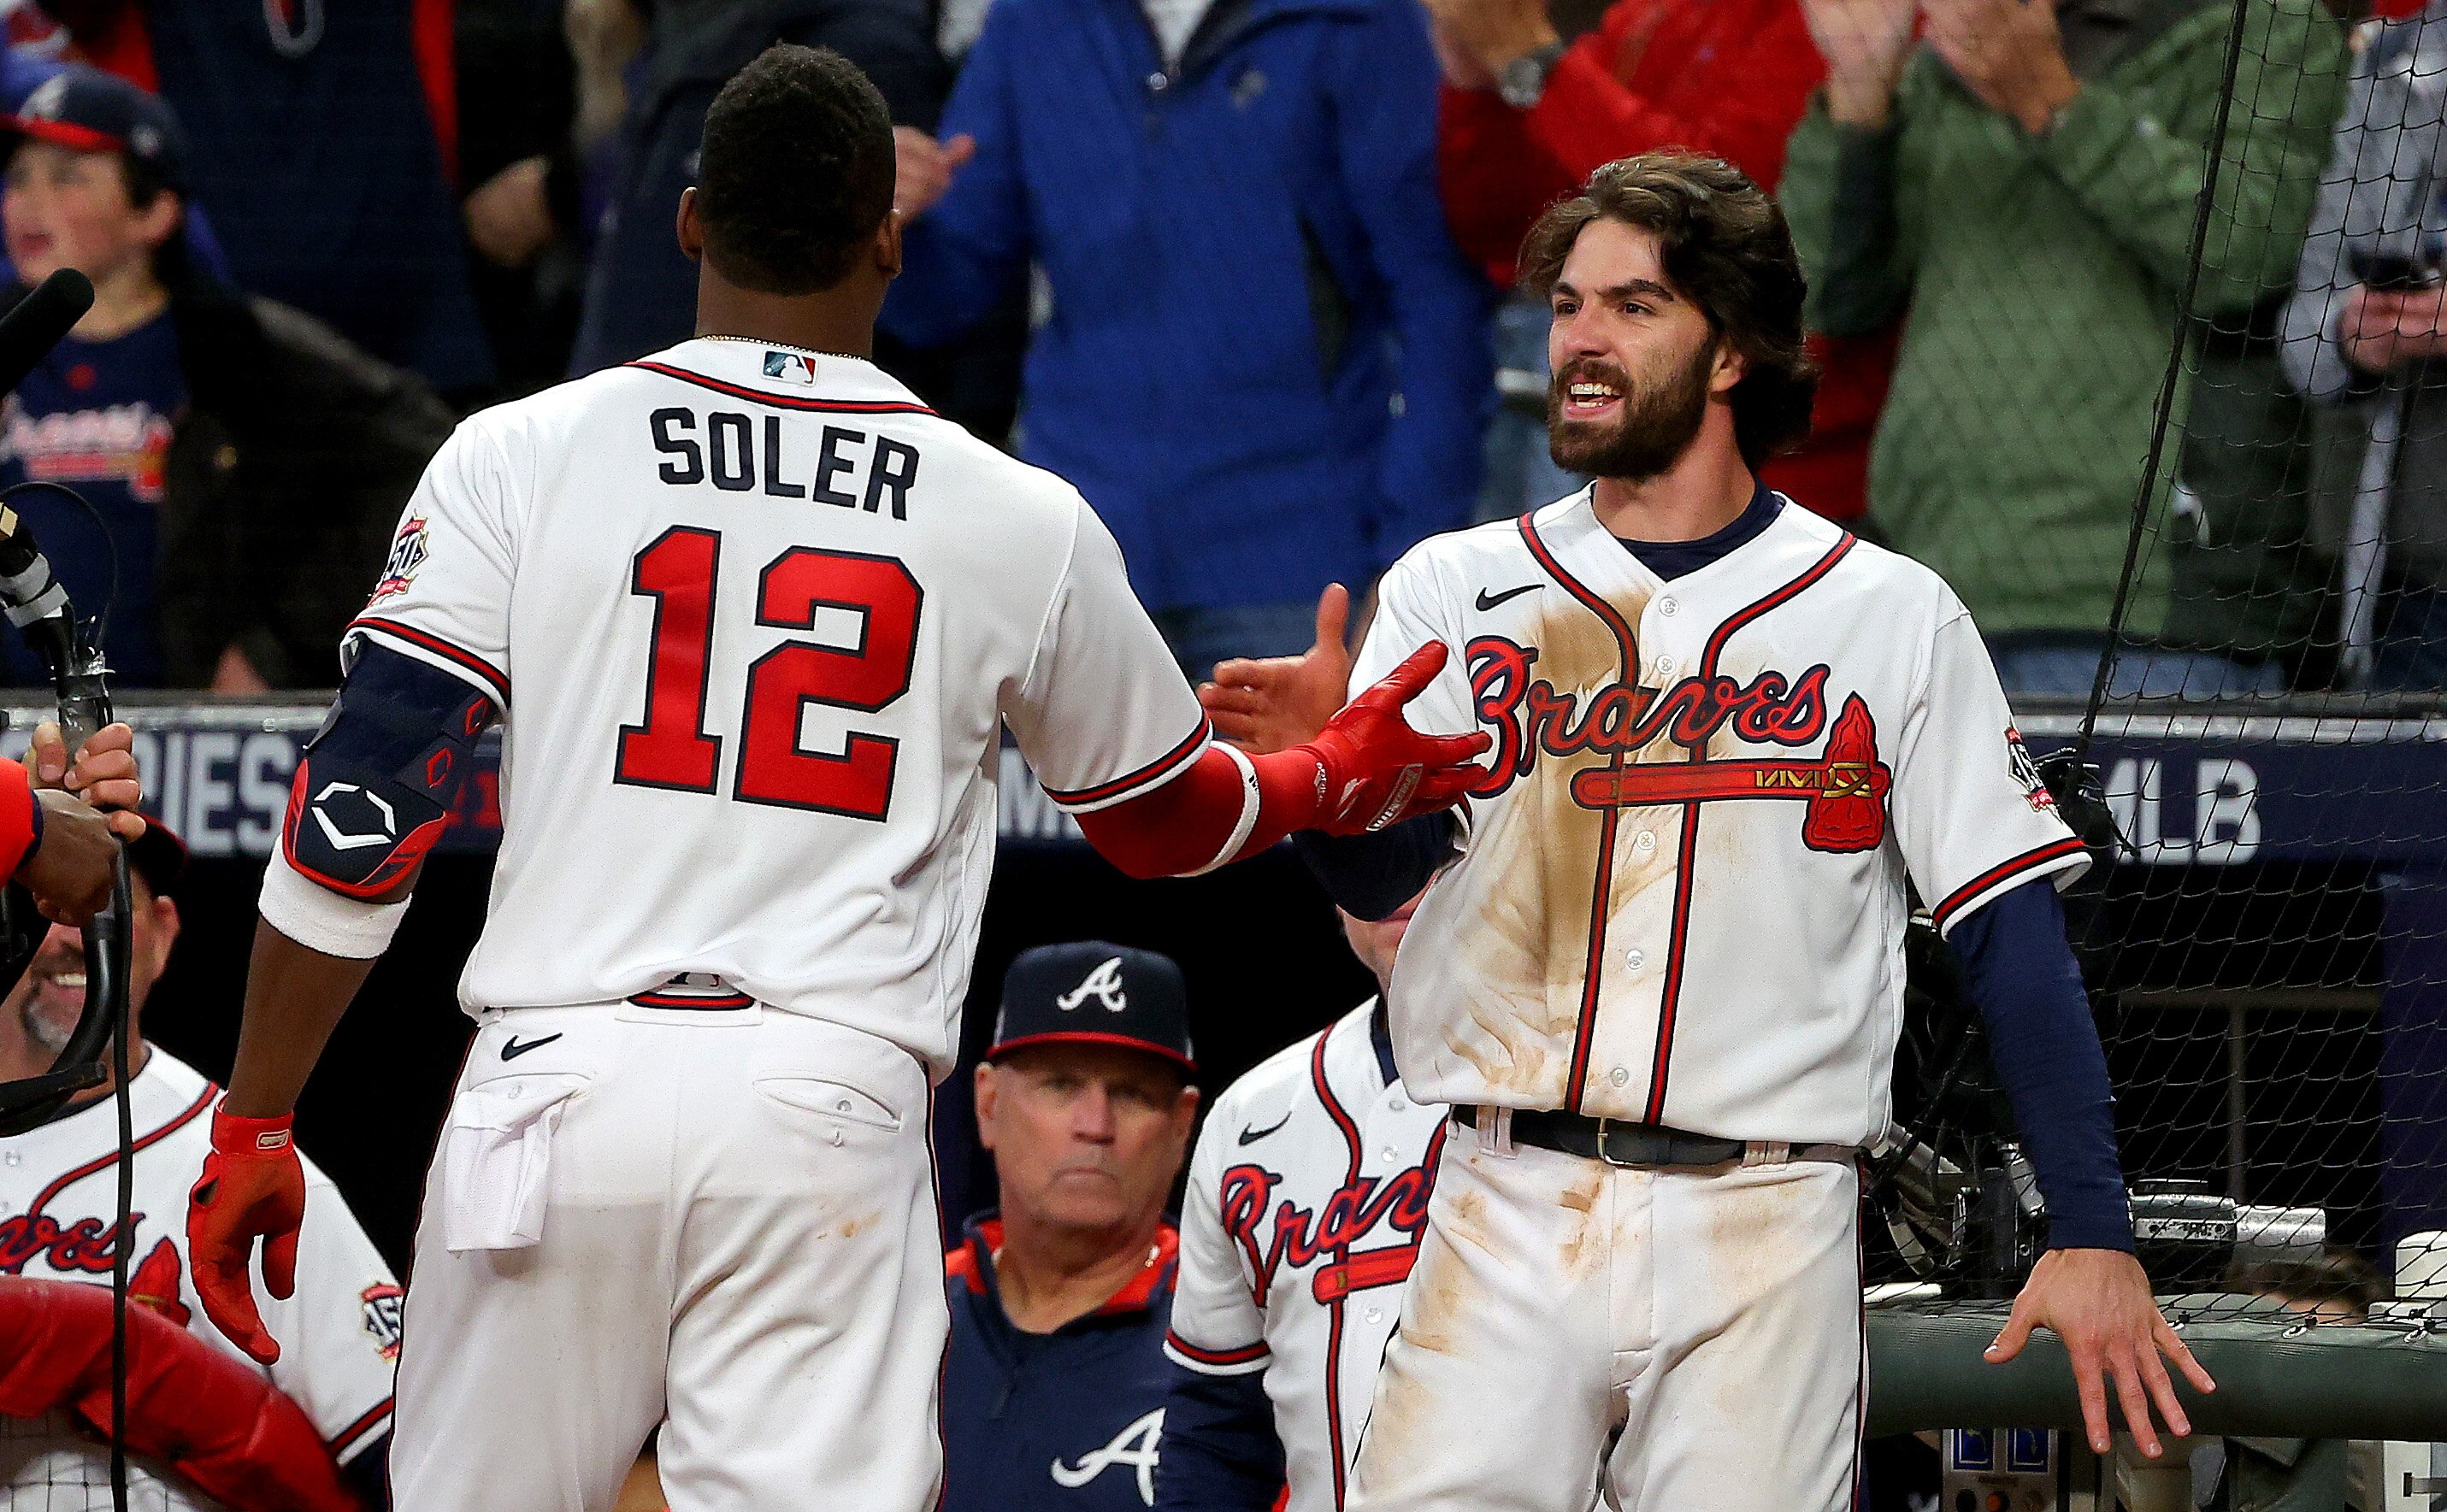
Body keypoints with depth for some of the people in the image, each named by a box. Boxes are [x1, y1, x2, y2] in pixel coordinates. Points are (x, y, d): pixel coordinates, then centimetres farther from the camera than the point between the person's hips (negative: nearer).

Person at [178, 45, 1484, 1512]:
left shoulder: (519, 458, 4)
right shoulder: (1024, 522, 8)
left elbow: (360, 812, 0)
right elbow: (1163, 824, 24)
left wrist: (256, 1123, 6)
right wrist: (1337, 781, 45)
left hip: (561, 1077, 0)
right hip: (830, 1103, 0)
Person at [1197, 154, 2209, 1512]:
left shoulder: (1891, 619, 6)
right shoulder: (1456, 592, 10)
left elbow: (2015, 938, 3)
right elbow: (1382, 875, -3)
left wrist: (2093, 1239, -5)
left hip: (1765, 1239, -1)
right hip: (1508, 1214, 1)